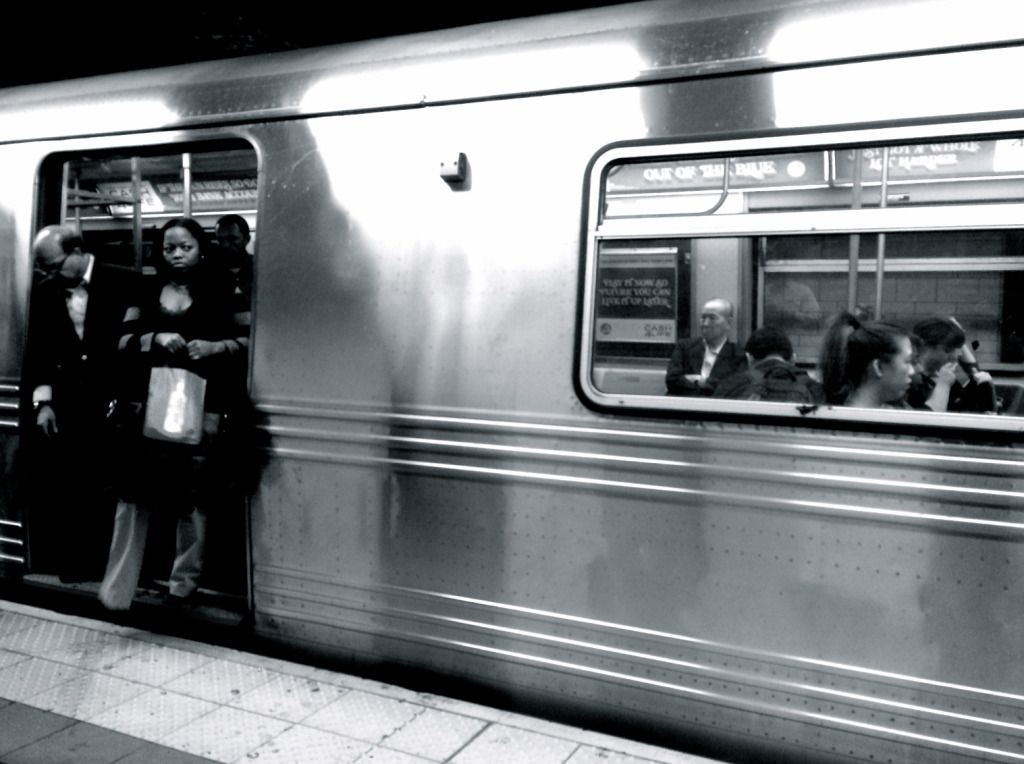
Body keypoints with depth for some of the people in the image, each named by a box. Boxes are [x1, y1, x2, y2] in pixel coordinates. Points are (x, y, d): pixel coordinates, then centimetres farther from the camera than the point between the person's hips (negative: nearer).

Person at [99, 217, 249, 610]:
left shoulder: (220, 292, 4)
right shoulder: (147, 292, 10)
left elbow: (247, 342, 2)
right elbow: (123, 343, 7)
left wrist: (214, 347, -16)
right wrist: (156, 338, -12)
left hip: (202, 405, -1)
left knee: (193, 499, 4)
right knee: (133, 494, -2)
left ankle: (184, 587, 17)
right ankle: (116, 591, 4)